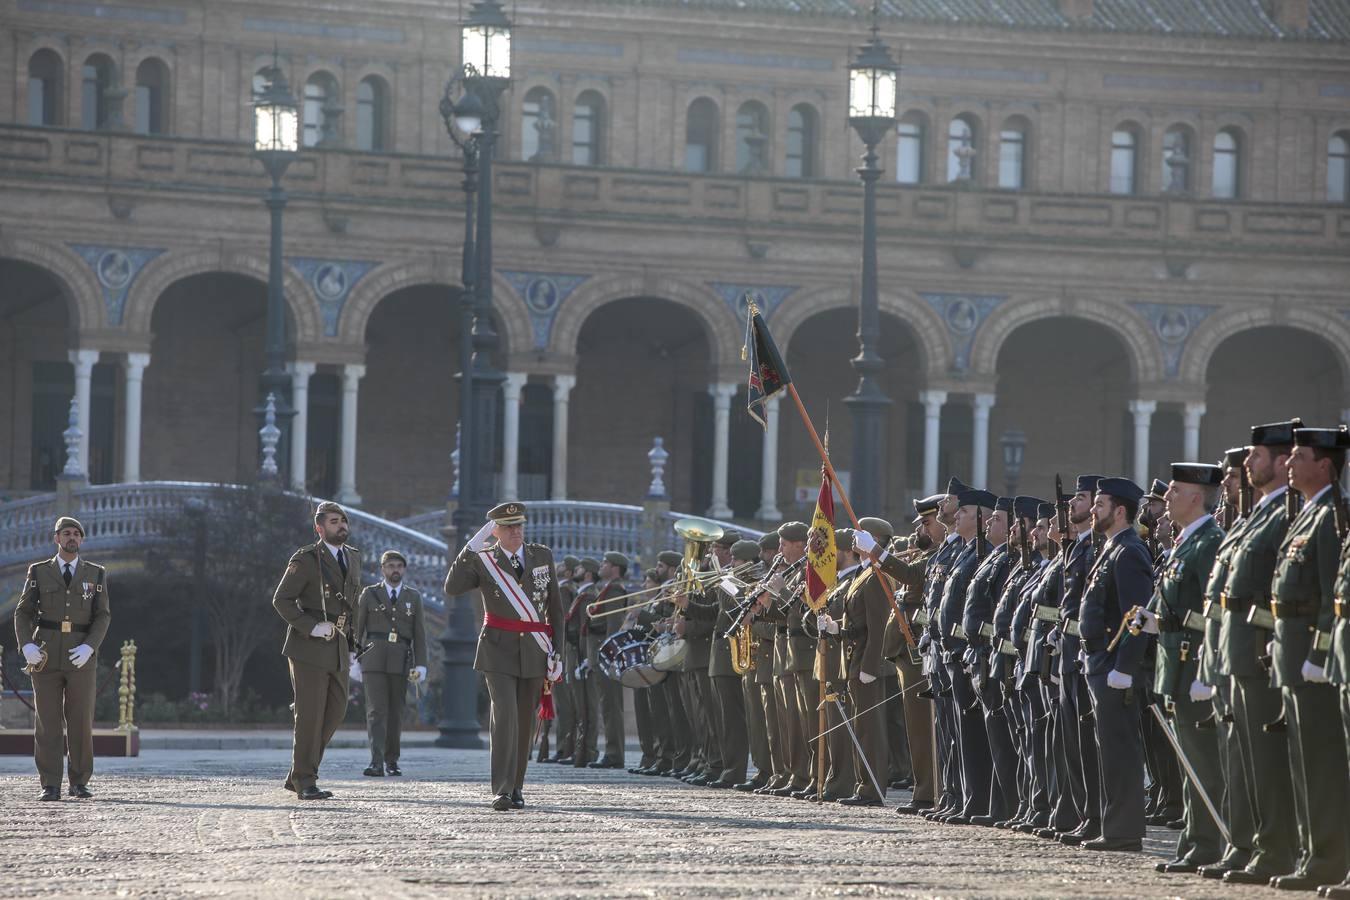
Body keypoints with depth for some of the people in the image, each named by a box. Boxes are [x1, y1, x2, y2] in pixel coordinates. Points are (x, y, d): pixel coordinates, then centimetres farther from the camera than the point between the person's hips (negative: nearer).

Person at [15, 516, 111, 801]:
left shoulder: (96, 575, 7)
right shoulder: (38, 572, 6)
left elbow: (102, 616, 1)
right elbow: (23, 612, 4)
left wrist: (89, 647, -16)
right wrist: (26, 645, -14)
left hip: (81, 658, 0)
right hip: (46, 656, 0)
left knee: (81, 721, 0)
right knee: (48, 721, -3)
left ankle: (79, 783, 10)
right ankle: (50, 786, -1)